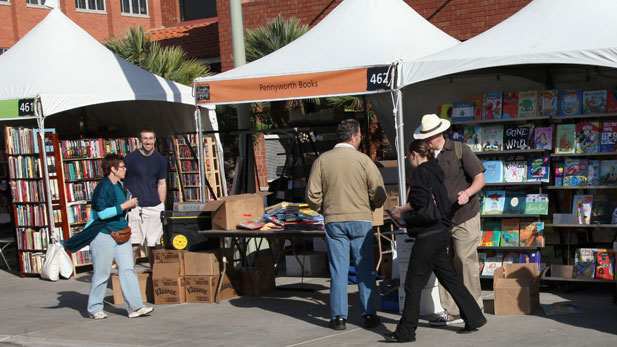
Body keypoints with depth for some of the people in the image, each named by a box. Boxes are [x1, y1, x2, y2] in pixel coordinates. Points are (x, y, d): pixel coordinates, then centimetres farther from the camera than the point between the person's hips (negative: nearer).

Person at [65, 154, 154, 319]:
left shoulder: (118, 186, 12)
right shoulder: (102, 187, -16)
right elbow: (102, 213, -23)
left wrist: (130, 206, 12)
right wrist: (124, 205, -21)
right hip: (104, 236, -8)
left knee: (128, 269, 0)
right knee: (101, 274, 1)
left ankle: (135, 307, -1)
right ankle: (94, 309, 15)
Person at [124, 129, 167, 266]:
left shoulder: (160, 159, 11)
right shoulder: (131, 158, -1)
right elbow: (123, 183, 3)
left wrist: (161, 206, 11)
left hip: (155, 207, 3)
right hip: (136, 207, -3)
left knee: (153, 245, 7)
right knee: (135, 245, -10)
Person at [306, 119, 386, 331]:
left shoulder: (322, 160, 0)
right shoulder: (363, 160, -6)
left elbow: (312, 196, -1)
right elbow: (379, 193, -7)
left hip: (334, 221, 1)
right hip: (361, 220, -1)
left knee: (338, 270, 5)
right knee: (365, 269, 7)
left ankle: (339, 317, 6)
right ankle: (369, 315, 10)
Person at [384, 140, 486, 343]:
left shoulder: (421, 172, -10)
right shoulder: (436, 172, 17)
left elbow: (419, 200, -24)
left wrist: (400, 210, -7)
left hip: (428, 236, -9)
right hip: (441, 233, 9)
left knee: (413, 284, -4)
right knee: (449, 279, 15)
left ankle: (406, 332, 0)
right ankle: (474, 318, 18)